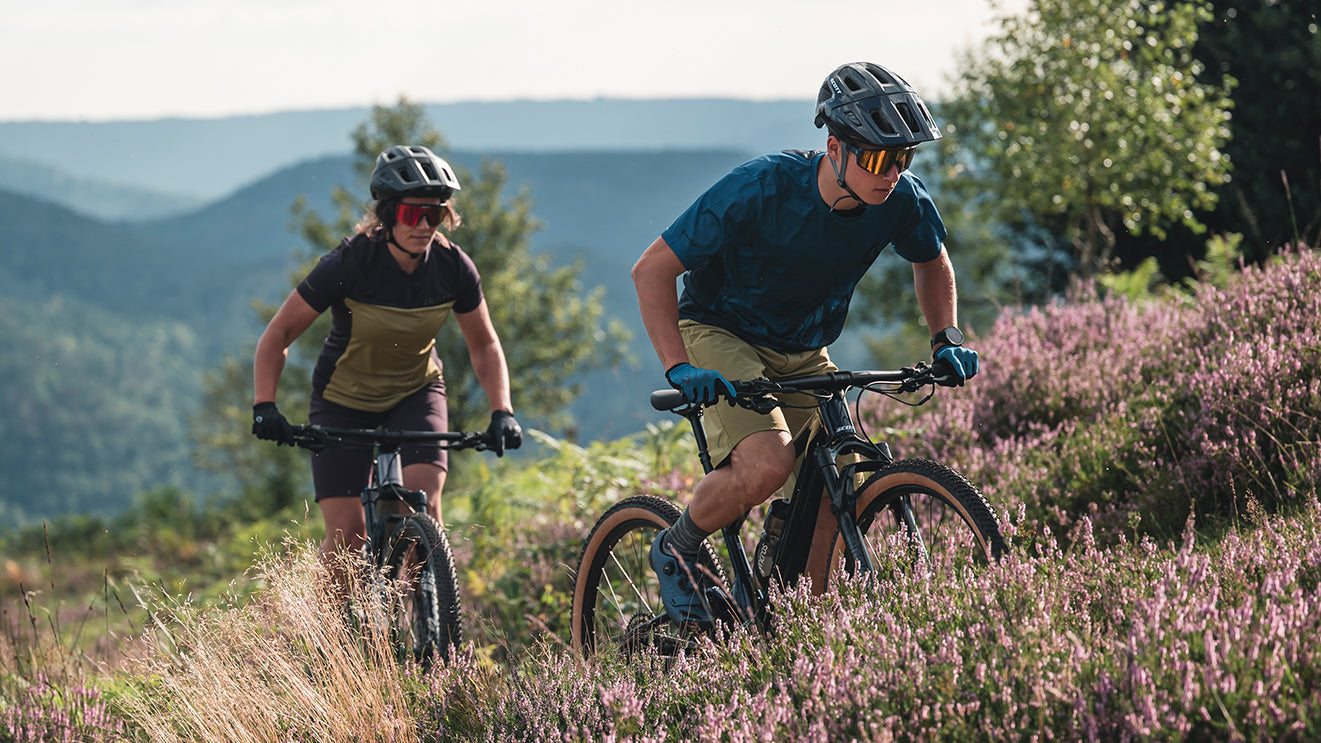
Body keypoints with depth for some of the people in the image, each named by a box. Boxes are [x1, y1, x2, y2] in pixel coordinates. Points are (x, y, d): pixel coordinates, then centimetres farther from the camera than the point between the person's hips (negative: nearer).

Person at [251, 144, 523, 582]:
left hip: (416, 391, 2)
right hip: (344, 398, -2)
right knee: (346, 536, -11)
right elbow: (278, 336, -19)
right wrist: (264, 407, -32)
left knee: (423, 508, -22)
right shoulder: (350, 264, -26)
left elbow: (484, 346, -1)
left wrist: (502, 412, -16)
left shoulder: (453, 267, -16)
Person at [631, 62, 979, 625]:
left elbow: (932, 263, 10)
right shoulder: (760, 189, -30)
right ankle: (677, 549, -3)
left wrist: (947, 338, -4)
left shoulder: (902, 200, -16)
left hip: (803, 354, 5)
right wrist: (679, 368, -30)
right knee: (768, 464, -29)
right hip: (720, 334, -5)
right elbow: (652, 269, -23)